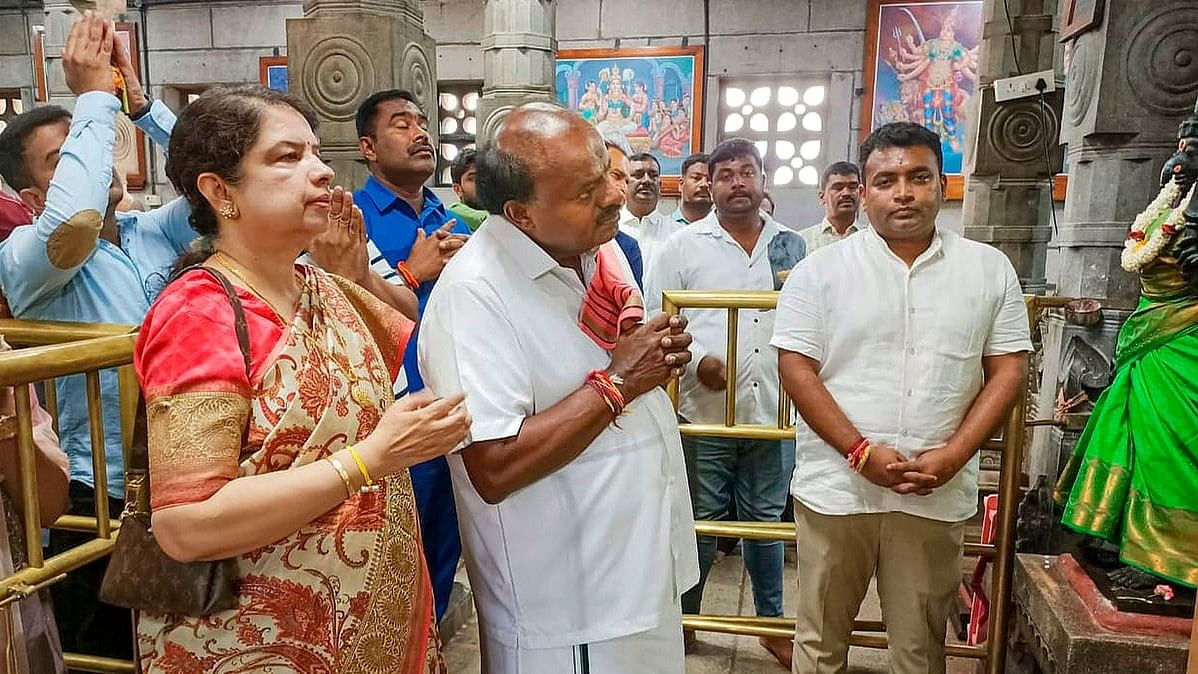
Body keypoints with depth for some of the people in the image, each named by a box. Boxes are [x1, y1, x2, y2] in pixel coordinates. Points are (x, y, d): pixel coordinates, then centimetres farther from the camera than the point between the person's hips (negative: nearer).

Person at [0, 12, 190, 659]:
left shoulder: (157, 232, 5)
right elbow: (75, 221, -32)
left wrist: (137, 100, -11)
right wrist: (96, 95, -21)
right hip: (104, 507, -4)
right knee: (112, 654, 13)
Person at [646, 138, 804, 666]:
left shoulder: (791, 246, 9)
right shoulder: (684, 246, 0)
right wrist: (696, 361, -16)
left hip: (772, 410, 3)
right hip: (704, 410, -2)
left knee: (767, 520, 16)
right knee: (701, 522, 9)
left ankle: (772, 622, 32)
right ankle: (683, 618, 29)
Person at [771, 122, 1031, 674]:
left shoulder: (990, 269, 5)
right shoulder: (820, 270, -1)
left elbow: (1008, 371, 4)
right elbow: (796, 369, -5)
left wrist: (952, 457, -9)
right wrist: (861, 452, -14)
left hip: (939, 494, 2)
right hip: (836, 487, -1)